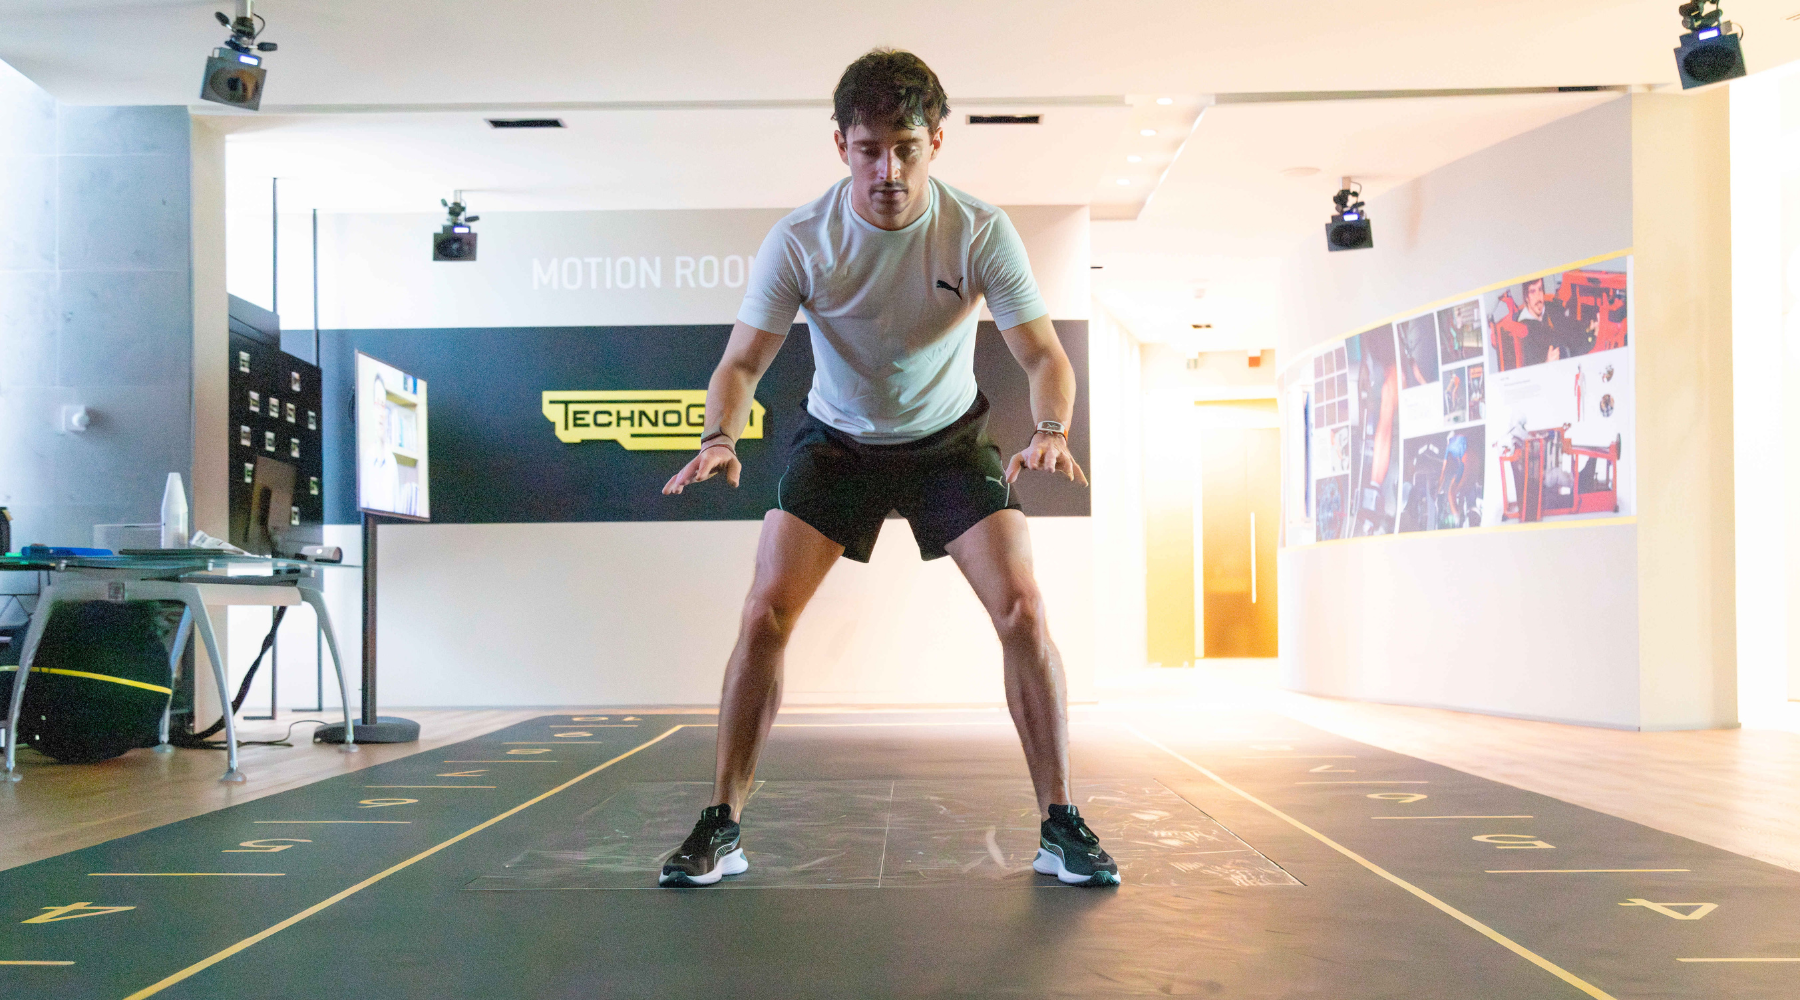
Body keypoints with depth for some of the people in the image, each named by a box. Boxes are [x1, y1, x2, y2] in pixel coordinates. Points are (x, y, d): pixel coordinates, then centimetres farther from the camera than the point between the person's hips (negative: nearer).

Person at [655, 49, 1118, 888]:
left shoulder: (981, 233, -19)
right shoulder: (799, 240, -18)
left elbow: (1043, 353, -19)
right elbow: (743, 360, -16)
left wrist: (1051, 431, -41)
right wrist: (720, 438, -38)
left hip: (950, 439, 0)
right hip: (836, 440, 1)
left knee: (1022, 611, -16)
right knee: (765, 613, -13)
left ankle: (1059, 827, -2)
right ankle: (721, 828, 0)